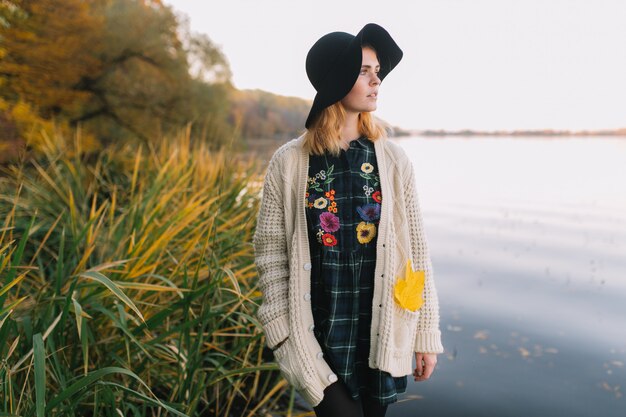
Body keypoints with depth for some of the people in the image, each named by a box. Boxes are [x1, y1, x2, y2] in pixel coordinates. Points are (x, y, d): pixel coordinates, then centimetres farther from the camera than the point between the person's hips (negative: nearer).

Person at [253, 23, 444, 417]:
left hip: (382, 330, 2)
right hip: (321, 333, -2)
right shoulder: (290, 162, -5)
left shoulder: (393, 159, -1)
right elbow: (271, 252, -2)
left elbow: (416, 251, 1)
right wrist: (284, 334, -5)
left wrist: (427, 334, 2)